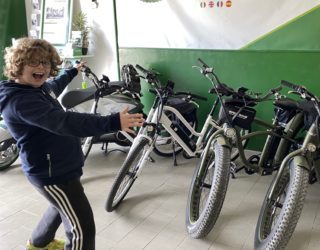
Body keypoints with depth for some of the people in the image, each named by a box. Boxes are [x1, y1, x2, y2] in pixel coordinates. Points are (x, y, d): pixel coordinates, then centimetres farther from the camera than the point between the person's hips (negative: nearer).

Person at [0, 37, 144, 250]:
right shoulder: (20, 100, -26)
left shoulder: (38, 87, 4)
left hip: (60, 167, 11)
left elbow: (54, 86, 31)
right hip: (52, 174, -11)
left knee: (64, 207, 33)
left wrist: (72, 72, 48)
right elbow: (64, 122, -41)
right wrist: (113, 123, -49)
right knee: (83, 230, -10)